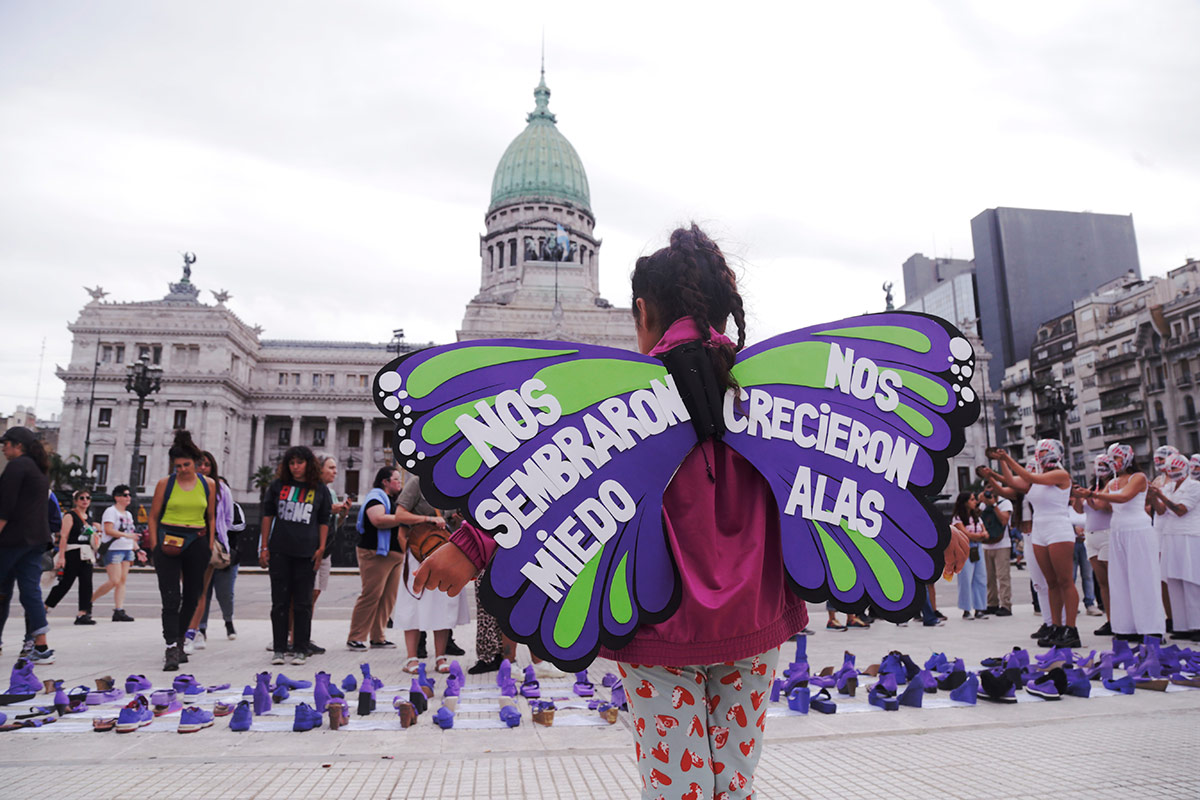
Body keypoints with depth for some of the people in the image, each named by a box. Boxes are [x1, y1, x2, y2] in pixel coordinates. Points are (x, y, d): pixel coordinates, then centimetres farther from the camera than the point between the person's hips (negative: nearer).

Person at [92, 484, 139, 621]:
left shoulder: (128, 514, 20)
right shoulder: (111, 511, -5)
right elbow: (108, 530, -17)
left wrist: (136, 549, 15)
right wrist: (126, 535, -24)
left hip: (126, 550, 8)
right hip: (112, 550, -8)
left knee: (123, 581, 2)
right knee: (114, 581, -13)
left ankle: (119, 611, 1)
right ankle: (89, 600, 7)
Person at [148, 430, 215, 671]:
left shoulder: (208, 485, 6)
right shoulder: (165, 484, 2)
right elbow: (153, 517, 7)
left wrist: (210, 546, 5)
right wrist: (154, 546, -1)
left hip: (197, 542, 2)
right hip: (169, 541, -2)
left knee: (192, 596, 8)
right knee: (171, 597, -9)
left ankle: (178, 642, 24)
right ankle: (171, 648, -11)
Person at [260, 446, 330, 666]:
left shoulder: (319, 489, 5)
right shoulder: (278, 486, 7)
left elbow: (323, 522, 9)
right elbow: (268, 516, 10)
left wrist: (321, 548, 1)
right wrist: (264, 547, 5)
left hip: (307, 553, -1)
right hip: (280, 551, 1)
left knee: (303, 603, 4)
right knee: (280, 601, 5)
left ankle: (300, 650, 12)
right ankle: (279, 649, 14)